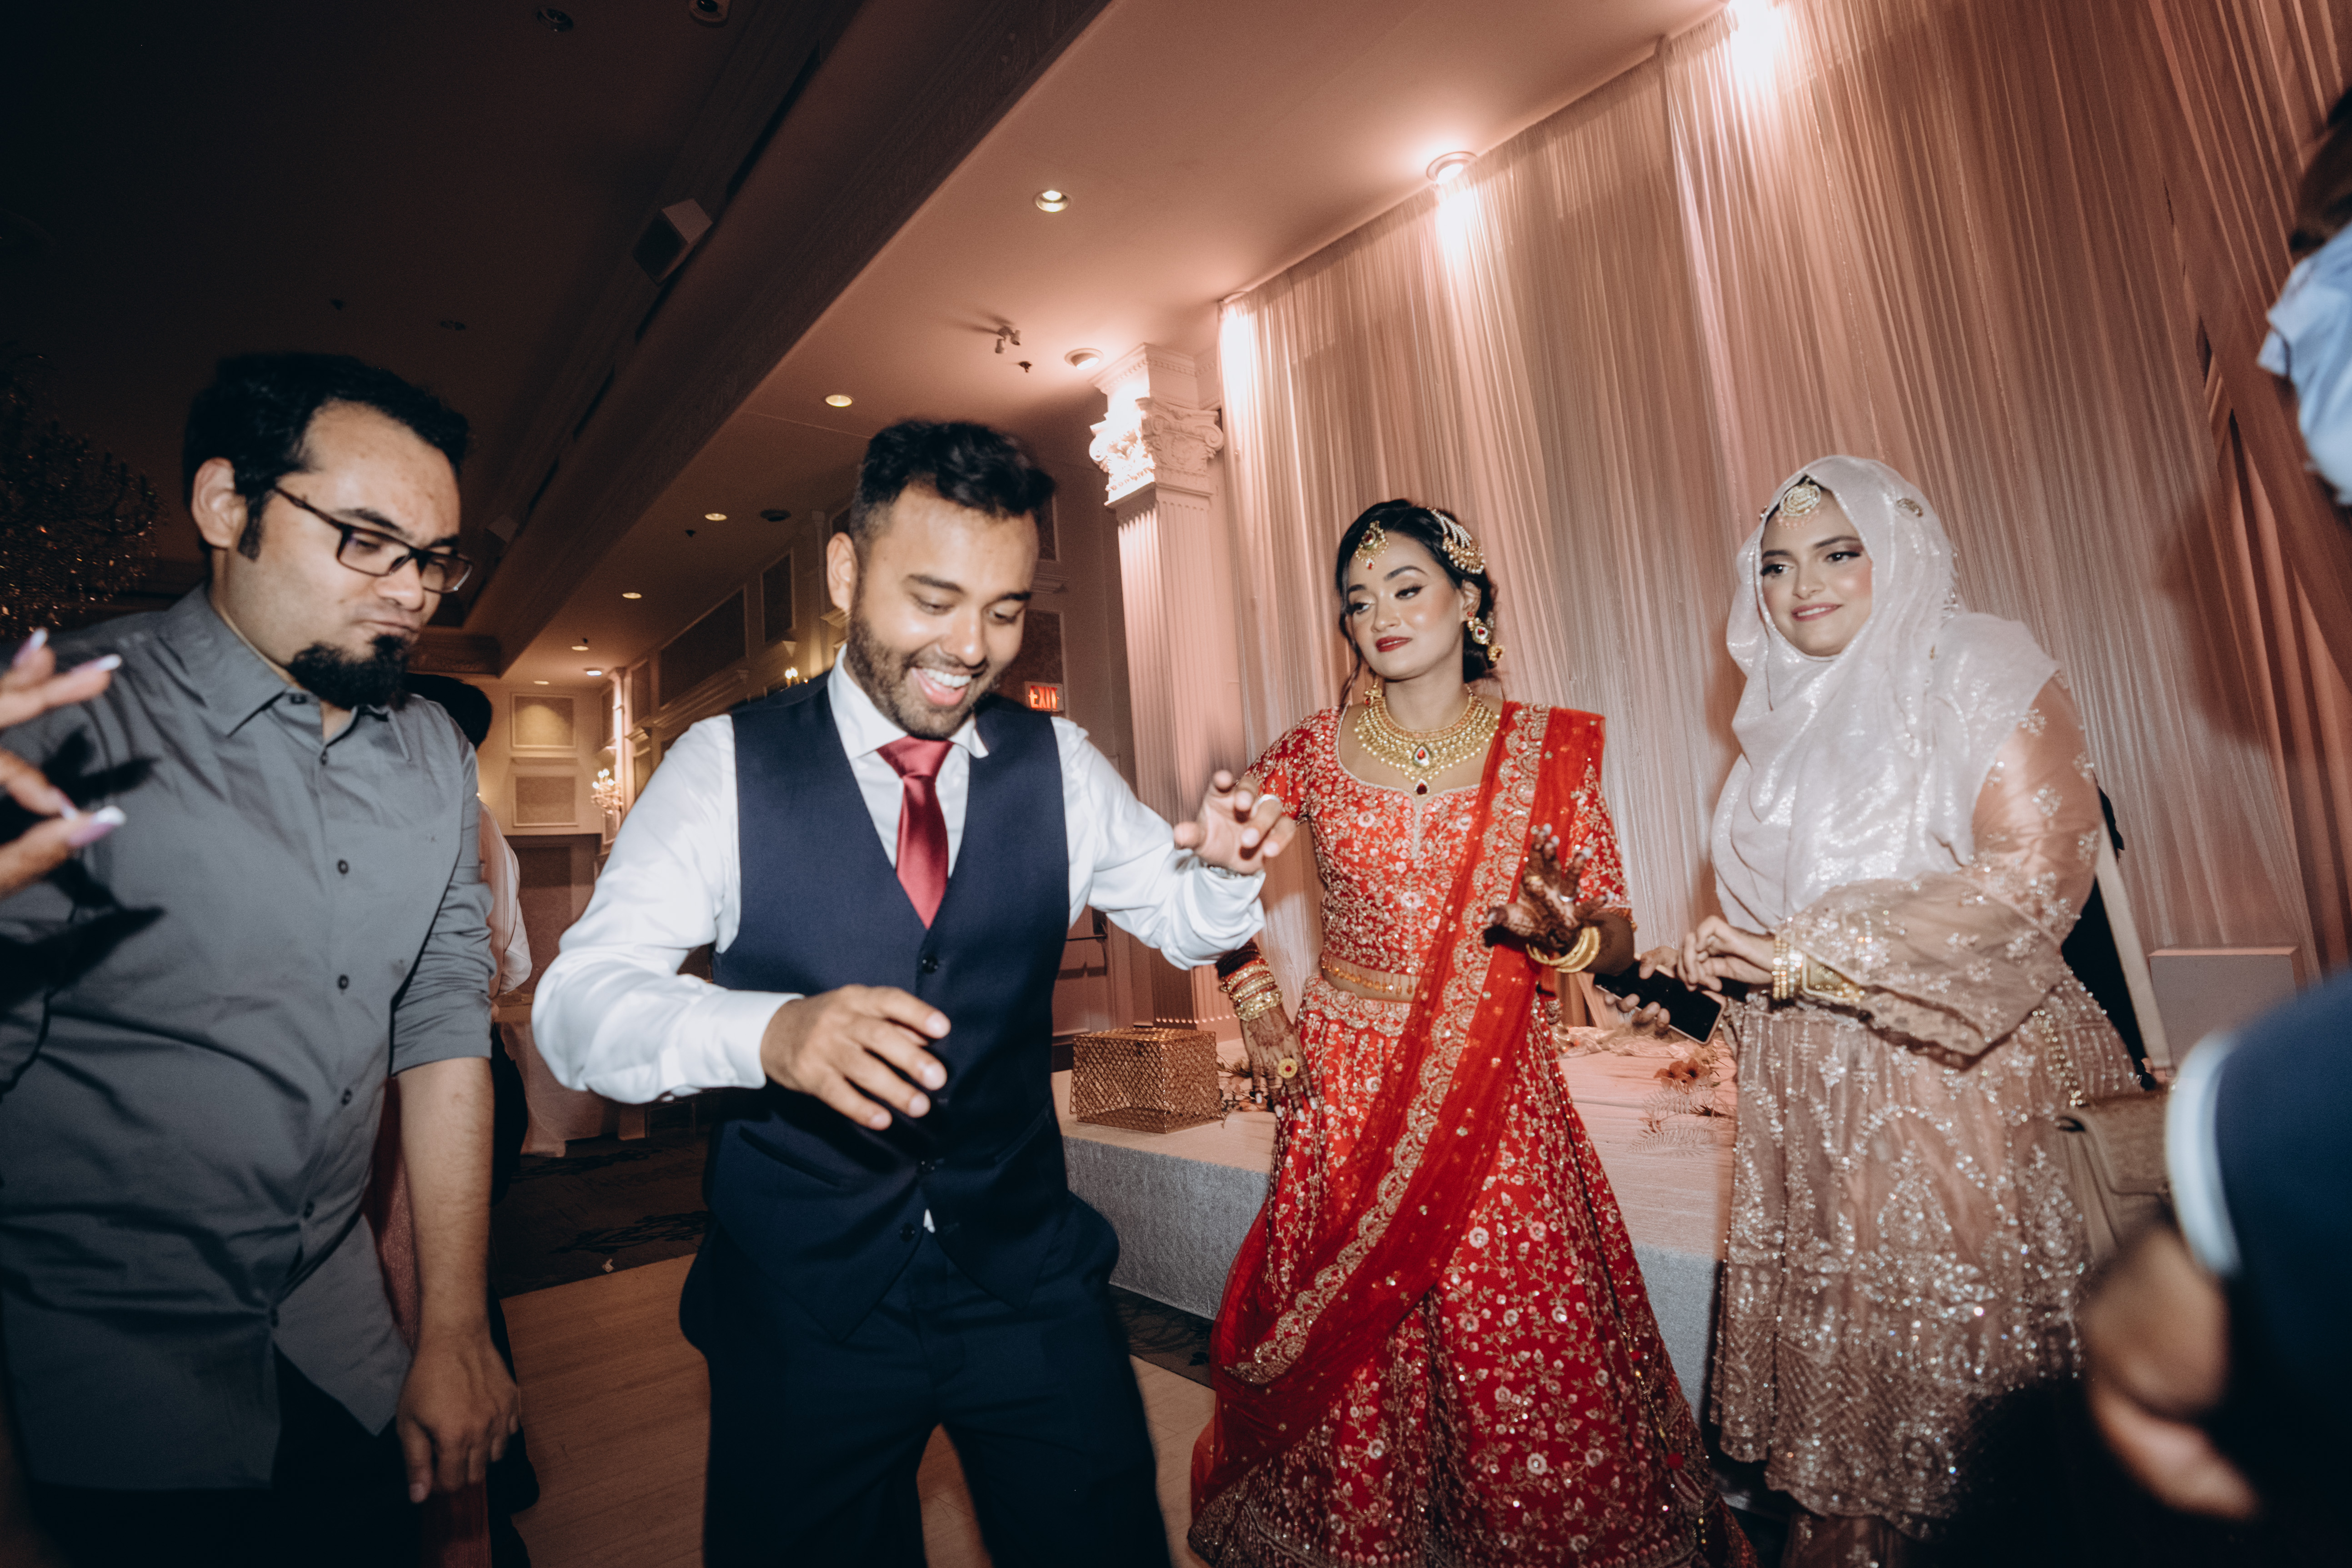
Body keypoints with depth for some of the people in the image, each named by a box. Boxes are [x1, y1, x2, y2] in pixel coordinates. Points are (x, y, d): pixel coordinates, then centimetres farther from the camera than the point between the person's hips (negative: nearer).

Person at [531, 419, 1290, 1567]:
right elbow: (576, 1002, -15)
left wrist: (1226, 863, -17)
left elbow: (1185, 923, 7)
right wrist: (767, 1030, -36)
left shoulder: (1062, 766, -2)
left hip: (1031, 1285, 2)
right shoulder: (725, 765, -9)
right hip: (799, 1302, -1)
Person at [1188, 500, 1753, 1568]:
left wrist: (1564, 934, -21)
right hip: (1346, 1087, 1)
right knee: (1349, 1367, 12)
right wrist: (1254, 999, 1)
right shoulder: (1314, 750, -1)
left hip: (1496, 1091, 0)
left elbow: (1619, 933, 1)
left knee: (1526, 1363, 7)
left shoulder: (1550, 749, -2)